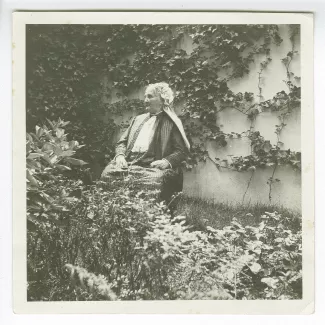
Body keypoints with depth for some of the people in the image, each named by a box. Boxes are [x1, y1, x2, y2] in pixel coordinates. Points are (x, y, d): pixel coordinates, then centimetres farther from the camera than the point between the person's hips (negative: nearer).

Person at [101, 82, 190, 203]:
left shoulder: (171, 123, 10)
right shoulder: (138, 119, 28)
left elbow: (182, 151, 3)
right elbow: (122, 142, 24)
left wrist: (167, 161, -16)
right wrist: (120, 155, 2)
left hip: (152, 166, -4)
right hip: (128, 163, 5)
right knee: (107, 174, -25)